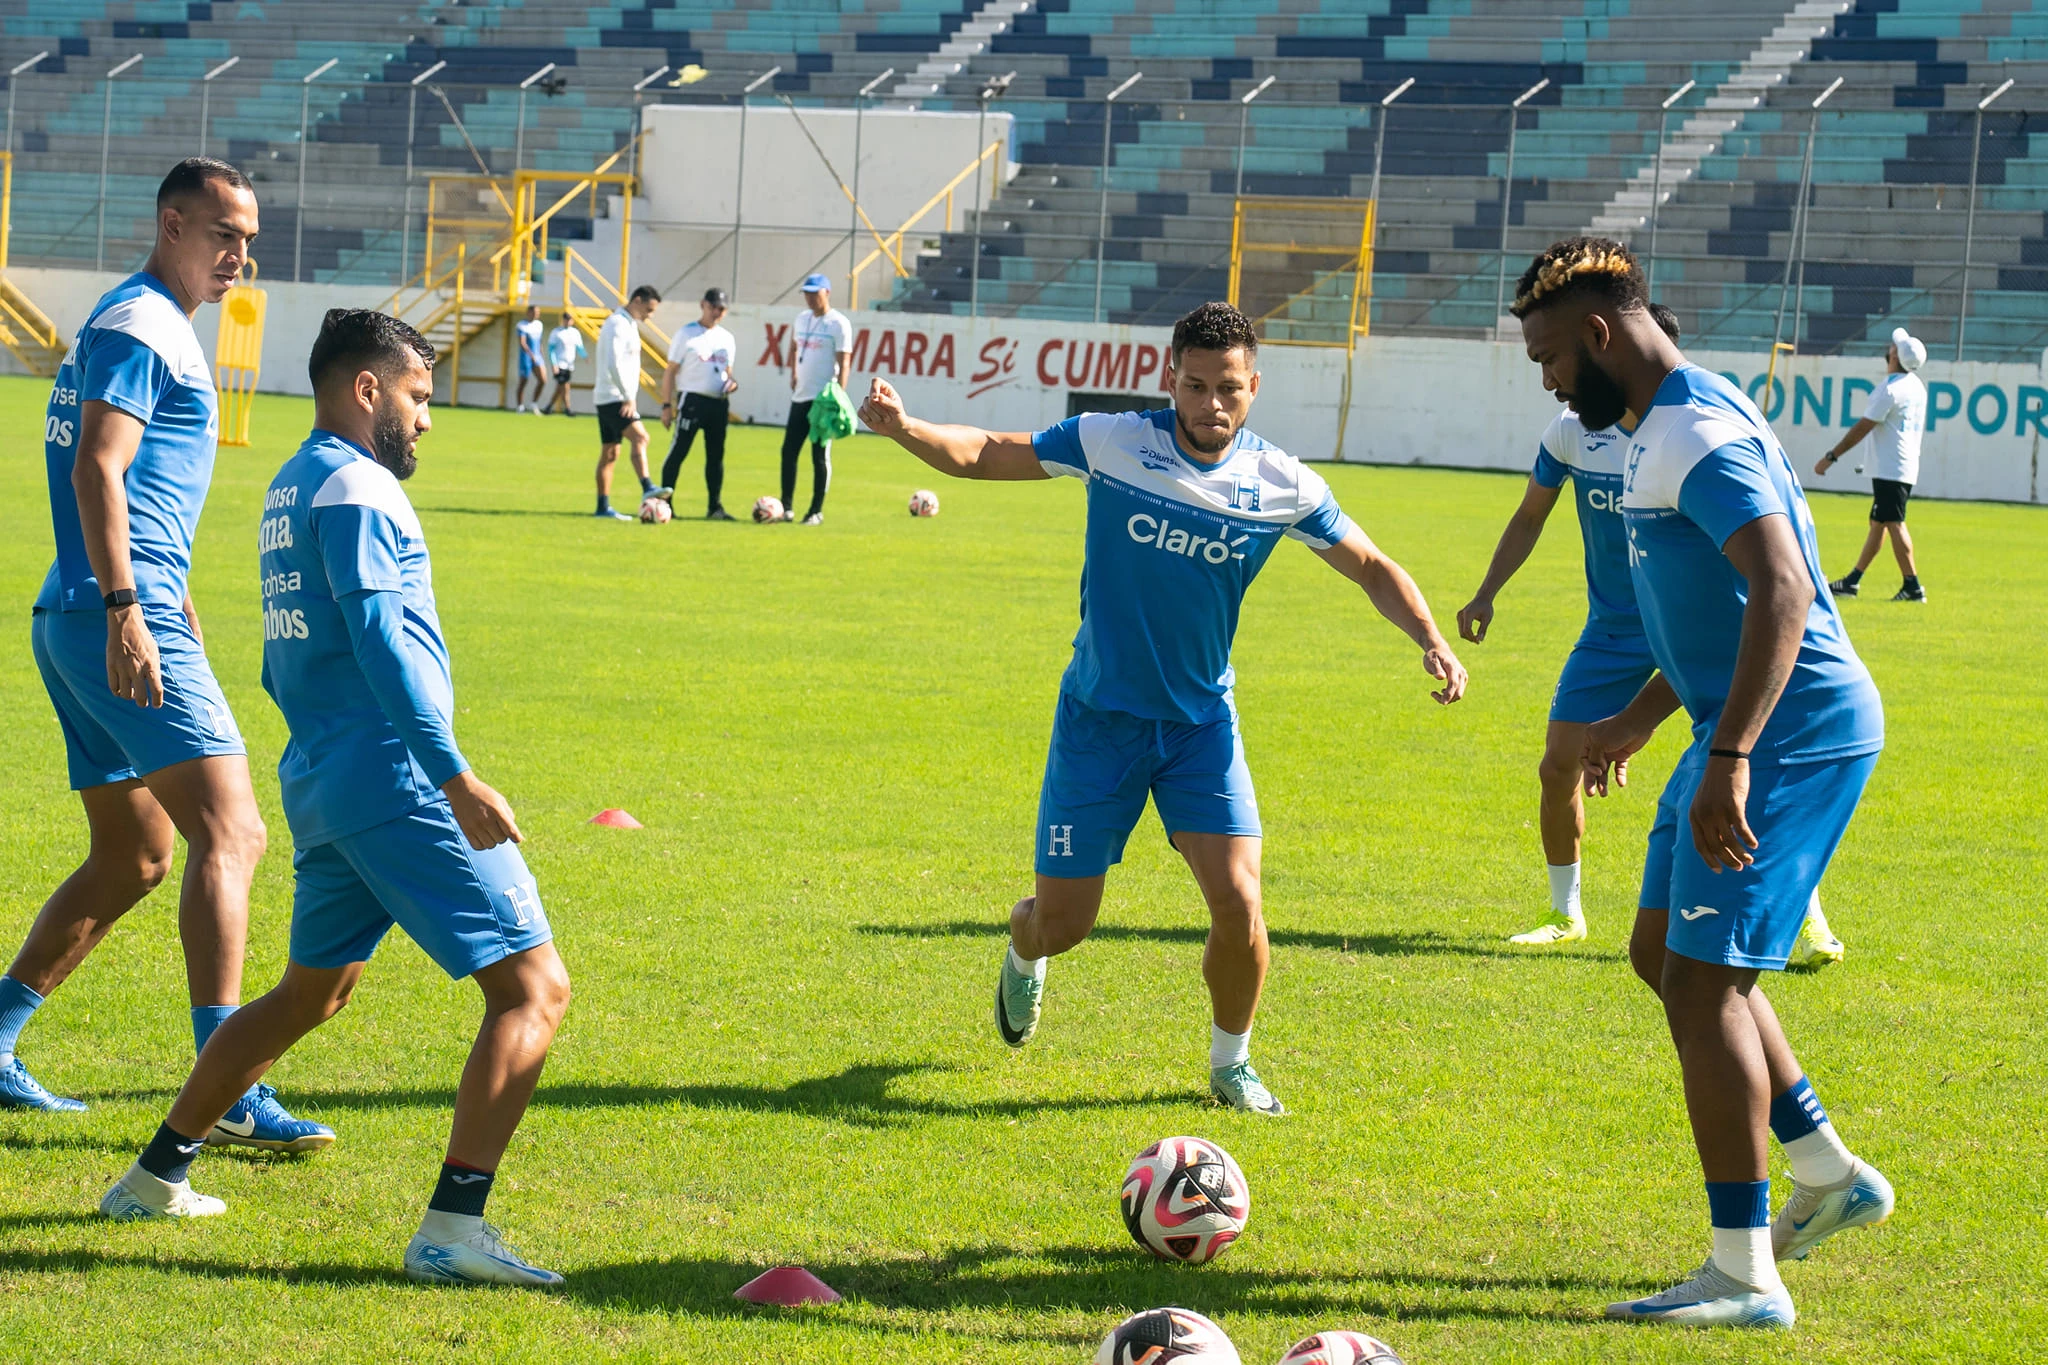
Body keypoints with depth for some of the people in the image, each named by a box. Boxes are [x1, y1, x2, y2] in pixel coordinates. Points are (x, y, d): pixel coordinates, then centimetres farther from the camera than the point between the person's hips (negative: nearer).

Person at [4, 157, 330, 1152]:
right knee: (229, 835, -16)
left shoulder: (144, 326, 23)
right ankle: (228, 1094, -24)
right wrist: (126, 610, -28)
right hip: (121, 621, -11)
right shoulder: (139, 327, -10)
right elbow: (95, 471, -20)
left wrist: (169, 600, 37)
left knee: (132, 860, 16)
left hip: (80, 622, 11)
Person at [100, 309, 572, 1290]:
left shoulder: (290, 489, 19)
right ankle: (453, 1226, -19)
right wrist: (455, 777, -23)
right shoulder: (356, 485, -10)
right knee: (534, 987, -10)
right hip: (395, 777, -10)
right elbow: (379, 639, -20)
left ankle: (157, 1174, 32)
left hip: (316, 781, 10)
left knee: (312, 992, 26)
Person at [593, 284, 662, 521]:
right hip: (613, 398, -11)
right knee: (639, 437, -26)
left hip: (610, 400, 11)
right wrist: (629, 398, -24)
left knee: (610, 453, 9)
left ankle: (603, 507, 10)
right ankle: (647, 488, -41)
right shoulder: (618, 324, -14)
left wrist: (629, 397, 23)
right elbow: (613, 364, -23)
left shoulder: (628, 324, 19)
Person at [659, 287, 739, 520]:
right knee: (678, 452, -7)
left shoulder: (727, 339, 16)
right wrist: (666, 405, -8)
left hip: (719, 402, 6)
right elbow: (670, 371, -2)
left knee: (716, 455, 7)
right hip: (692, 398, -6)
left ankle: (714, 507, 13)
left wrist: (731, 382, 0)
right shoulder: (687, 334, -1)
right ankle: (664, 501, -4)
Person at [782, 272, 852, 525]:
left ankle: (817, 511, 3)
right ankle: (787, 507, 12)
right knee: (788, 451, 5)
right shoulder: (802, 319, 13)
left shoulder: (839, 324, -8)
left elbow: (844, 363, -12)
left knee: (820, 456, -2)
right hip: (800, 397, 7)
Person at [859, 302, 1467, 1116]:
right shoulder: (1111, 444, -11)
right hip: (1098, 715, -1)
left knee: (1238, 905, -15)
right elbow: (984, 455, -5)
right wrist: (902, 428, -23)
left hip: (1203, 721, 1)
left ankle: (1230, 1063, 13)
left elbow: (1370, 568, 3)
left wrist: (1432, 642, -13)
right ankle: (1025, 956, 42)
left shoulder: (1282, 486, -8)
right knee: (1062, 922, 1)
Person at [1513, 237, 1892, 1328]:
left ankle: (1744, 1278, -5)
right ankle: (1829, 1176, 27)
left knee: (1701, 983, -10)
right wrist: (1639, 720, 35)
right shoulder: (1666, 427, 15)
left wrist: (1729, 759, -37)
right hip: (1746, 730, 11)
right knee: (1666, 953, 19)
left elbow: (1783, 591, -31)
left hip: (1792, 735, -11)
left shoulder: (1699, 435, -19)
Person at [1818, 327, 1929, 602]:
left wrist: (1831, 456, -12)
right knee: (1878, 523, 13)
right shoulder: (1916, 386, 12)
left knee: (1893, 524, -9)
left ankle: (1913, 586, -11)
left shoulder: (1890, 389, -16)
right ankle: (1852, 581, 19)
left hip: (1890, 469, -10)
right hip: (1907, 466, 10)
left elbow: (1862, 428, -17)